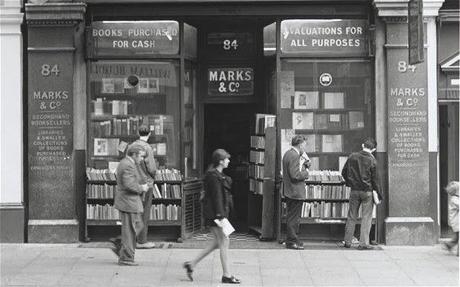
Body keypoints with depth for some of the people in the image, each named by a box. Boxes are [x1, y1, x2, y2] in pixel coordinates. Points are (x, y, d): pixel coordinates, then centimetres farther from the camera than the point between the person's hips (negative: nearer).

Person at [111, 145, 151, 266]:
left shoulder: (124, 163, 14)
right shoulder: (128, 166, -19)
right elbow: (129, 185, -27)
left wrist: (141, 187, 10)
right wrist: (141, 188, -11)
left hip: (125, 201, 10)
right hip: (128, 202, -10)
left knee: (137, 225, 18)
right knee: (129, 230, -3)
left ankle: (119, 247, 19)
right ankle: (125, 258, 3)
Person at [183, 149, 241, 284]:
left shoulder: (218, 174, 15)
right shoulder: (213, 175, -17)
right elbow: (216, 197, -20)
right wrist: (220, 215, -22)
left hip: (219, 211, 10)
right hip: (214, 213, -10)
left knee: (218, 242, 14)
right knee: (224, 241, -4)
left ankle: (191, 264, 19)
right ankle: (226, 275, 4)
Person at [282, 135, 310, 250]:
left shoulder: (287, 154, 12)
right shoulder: (294, 156, -20)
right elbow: (295, 175, -25)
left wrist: (305, 165, 5)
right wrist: (306, 173, -9)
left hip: (289, 191, 10)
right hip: (296, 192, -10)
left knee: (292, 217, 17)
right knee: (294, 218, -3)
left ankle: (291, 240, 25)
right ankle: (292, 241, 3)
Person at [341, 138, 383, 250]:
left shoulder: (352, 157, 0)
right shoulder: (372, 160, -10)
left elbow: (344, 172, 6)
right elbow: (375, 179, -8)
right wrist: (378, 193, 2)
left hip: (354, 190, 3)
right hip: (367, 191, -3)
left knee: (351, 217, 12)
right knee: (366, 217, 3)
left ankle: (347, 242, 17)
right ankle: (363, 243, 1)